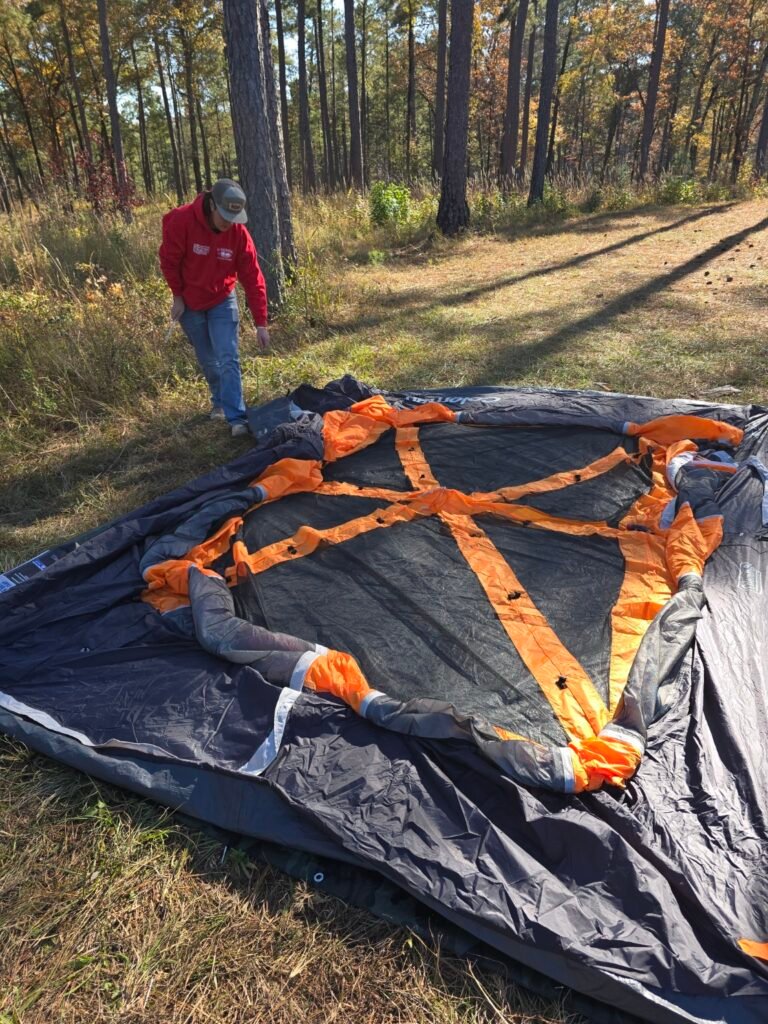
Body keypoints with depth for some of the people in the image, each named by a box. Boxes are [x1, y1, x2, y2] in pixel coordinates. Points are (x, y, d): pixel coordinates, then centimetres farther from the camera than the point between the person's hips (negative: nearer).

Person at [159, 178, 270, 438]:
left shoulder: (238, 232, -17)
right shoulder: (181, 221, -22)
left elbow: (253, 279, -14)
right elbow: (169, 260, -11)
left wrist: (260, 323, -16)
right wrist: (178, 296, -7)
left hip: (222, 302, 0)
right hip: (190, 303, 0)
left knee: (228, 359, -11)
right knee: (207, 360, 11)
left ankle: (236, 418, -11)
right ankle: (219, 401, 34)